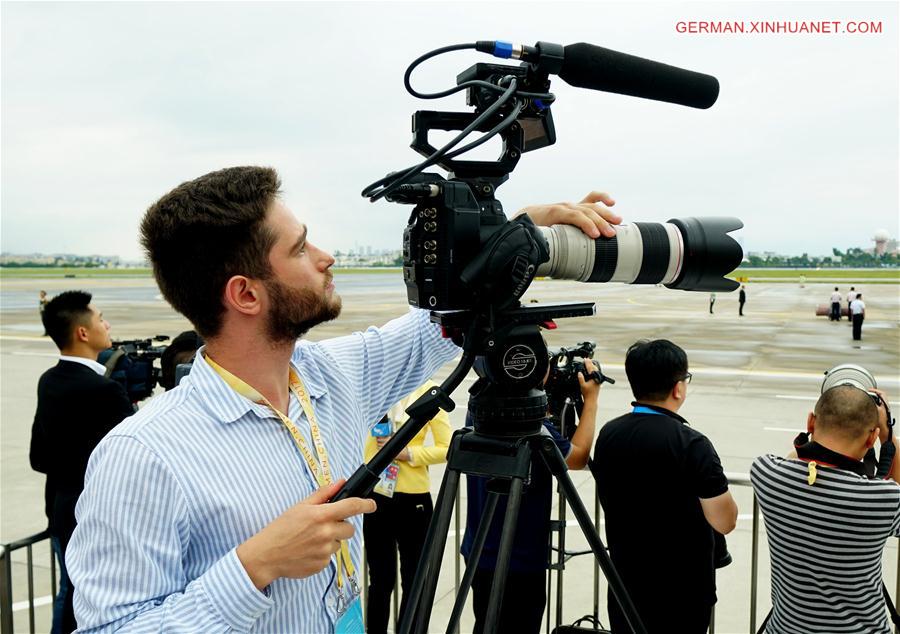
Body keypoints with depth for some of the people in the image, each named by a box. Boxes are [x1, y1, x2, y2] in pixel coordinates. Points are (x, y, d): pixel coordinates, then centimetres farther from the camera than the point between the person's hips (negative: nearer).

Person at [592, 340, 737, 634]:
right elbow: (725, 522, -17)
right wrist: (717, 485, 0)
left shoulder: (608, 434, -4)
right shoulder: (691, 445, -22)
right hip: (682, 590, -5)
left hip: (624, 580, 5)